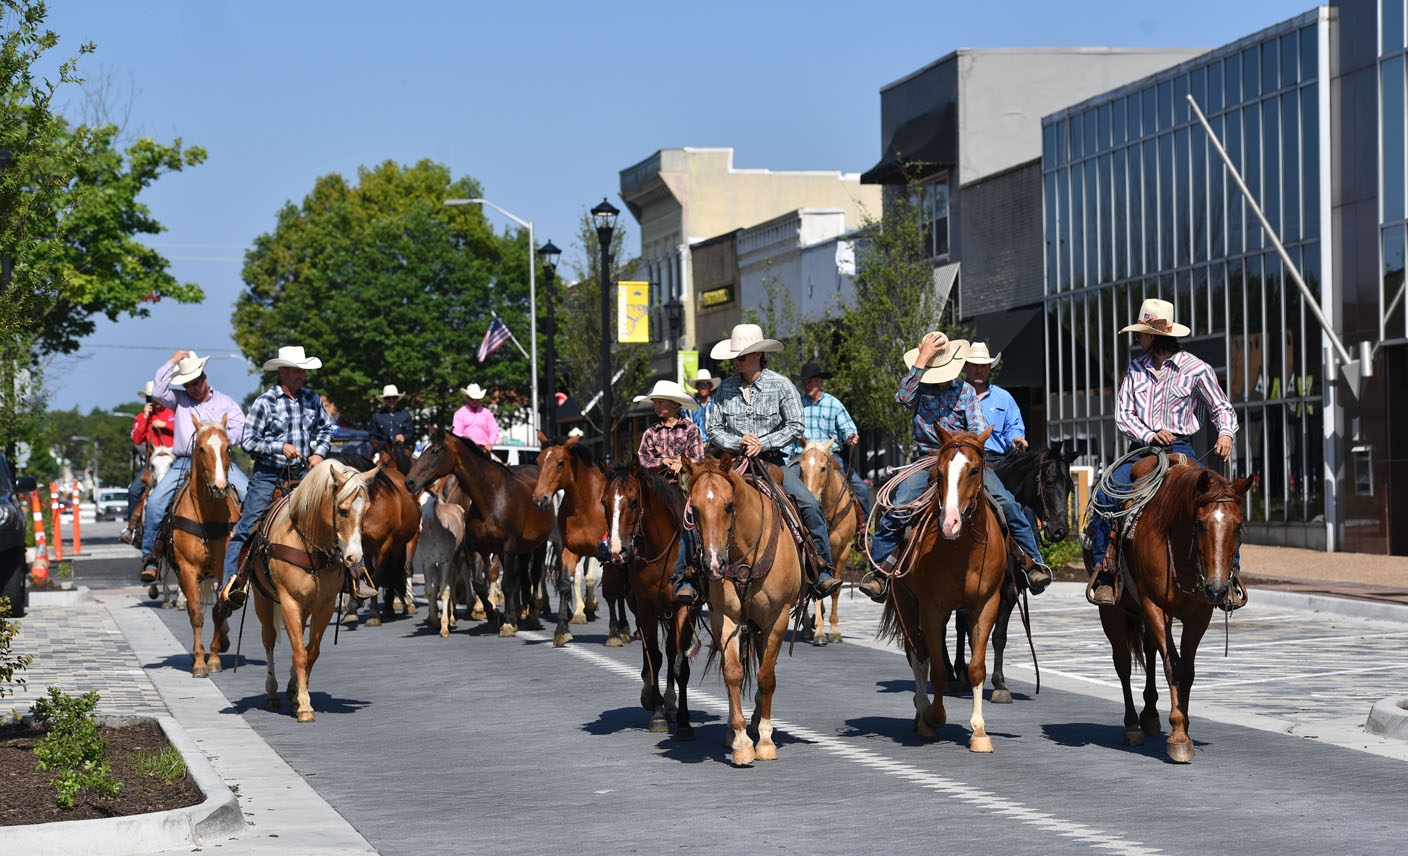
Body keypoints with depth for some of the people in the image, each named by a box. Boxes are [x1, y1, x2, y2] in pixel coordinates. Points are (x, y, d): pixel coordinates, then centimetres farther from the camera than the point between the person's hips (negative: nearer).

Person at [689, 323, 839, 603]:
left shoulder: (781, 385, -3)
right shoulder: (726, 387, 4)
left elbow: (795, 426, -5)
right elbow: (714, 430, 5)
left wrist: (763, 443, -15)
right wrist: (739, 442, -13)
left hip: (771, 462, -1)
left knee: (810, 505, -20)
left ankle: (823, 575, -14)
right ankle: (686, 579, -9)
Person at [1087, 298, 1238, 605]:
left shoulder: (1196, 369, 1)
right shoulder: (1136, 368, 11)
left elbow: (1222, 408, 8)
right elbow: (1123, 414, 7)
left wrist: (1226, 434, -14)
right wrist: (1150, 436, -12)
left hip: (1179, 450, -2)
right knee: (1104, 495, -22)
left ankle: (1230, 569, -12)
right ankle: (1102, 572, -16)